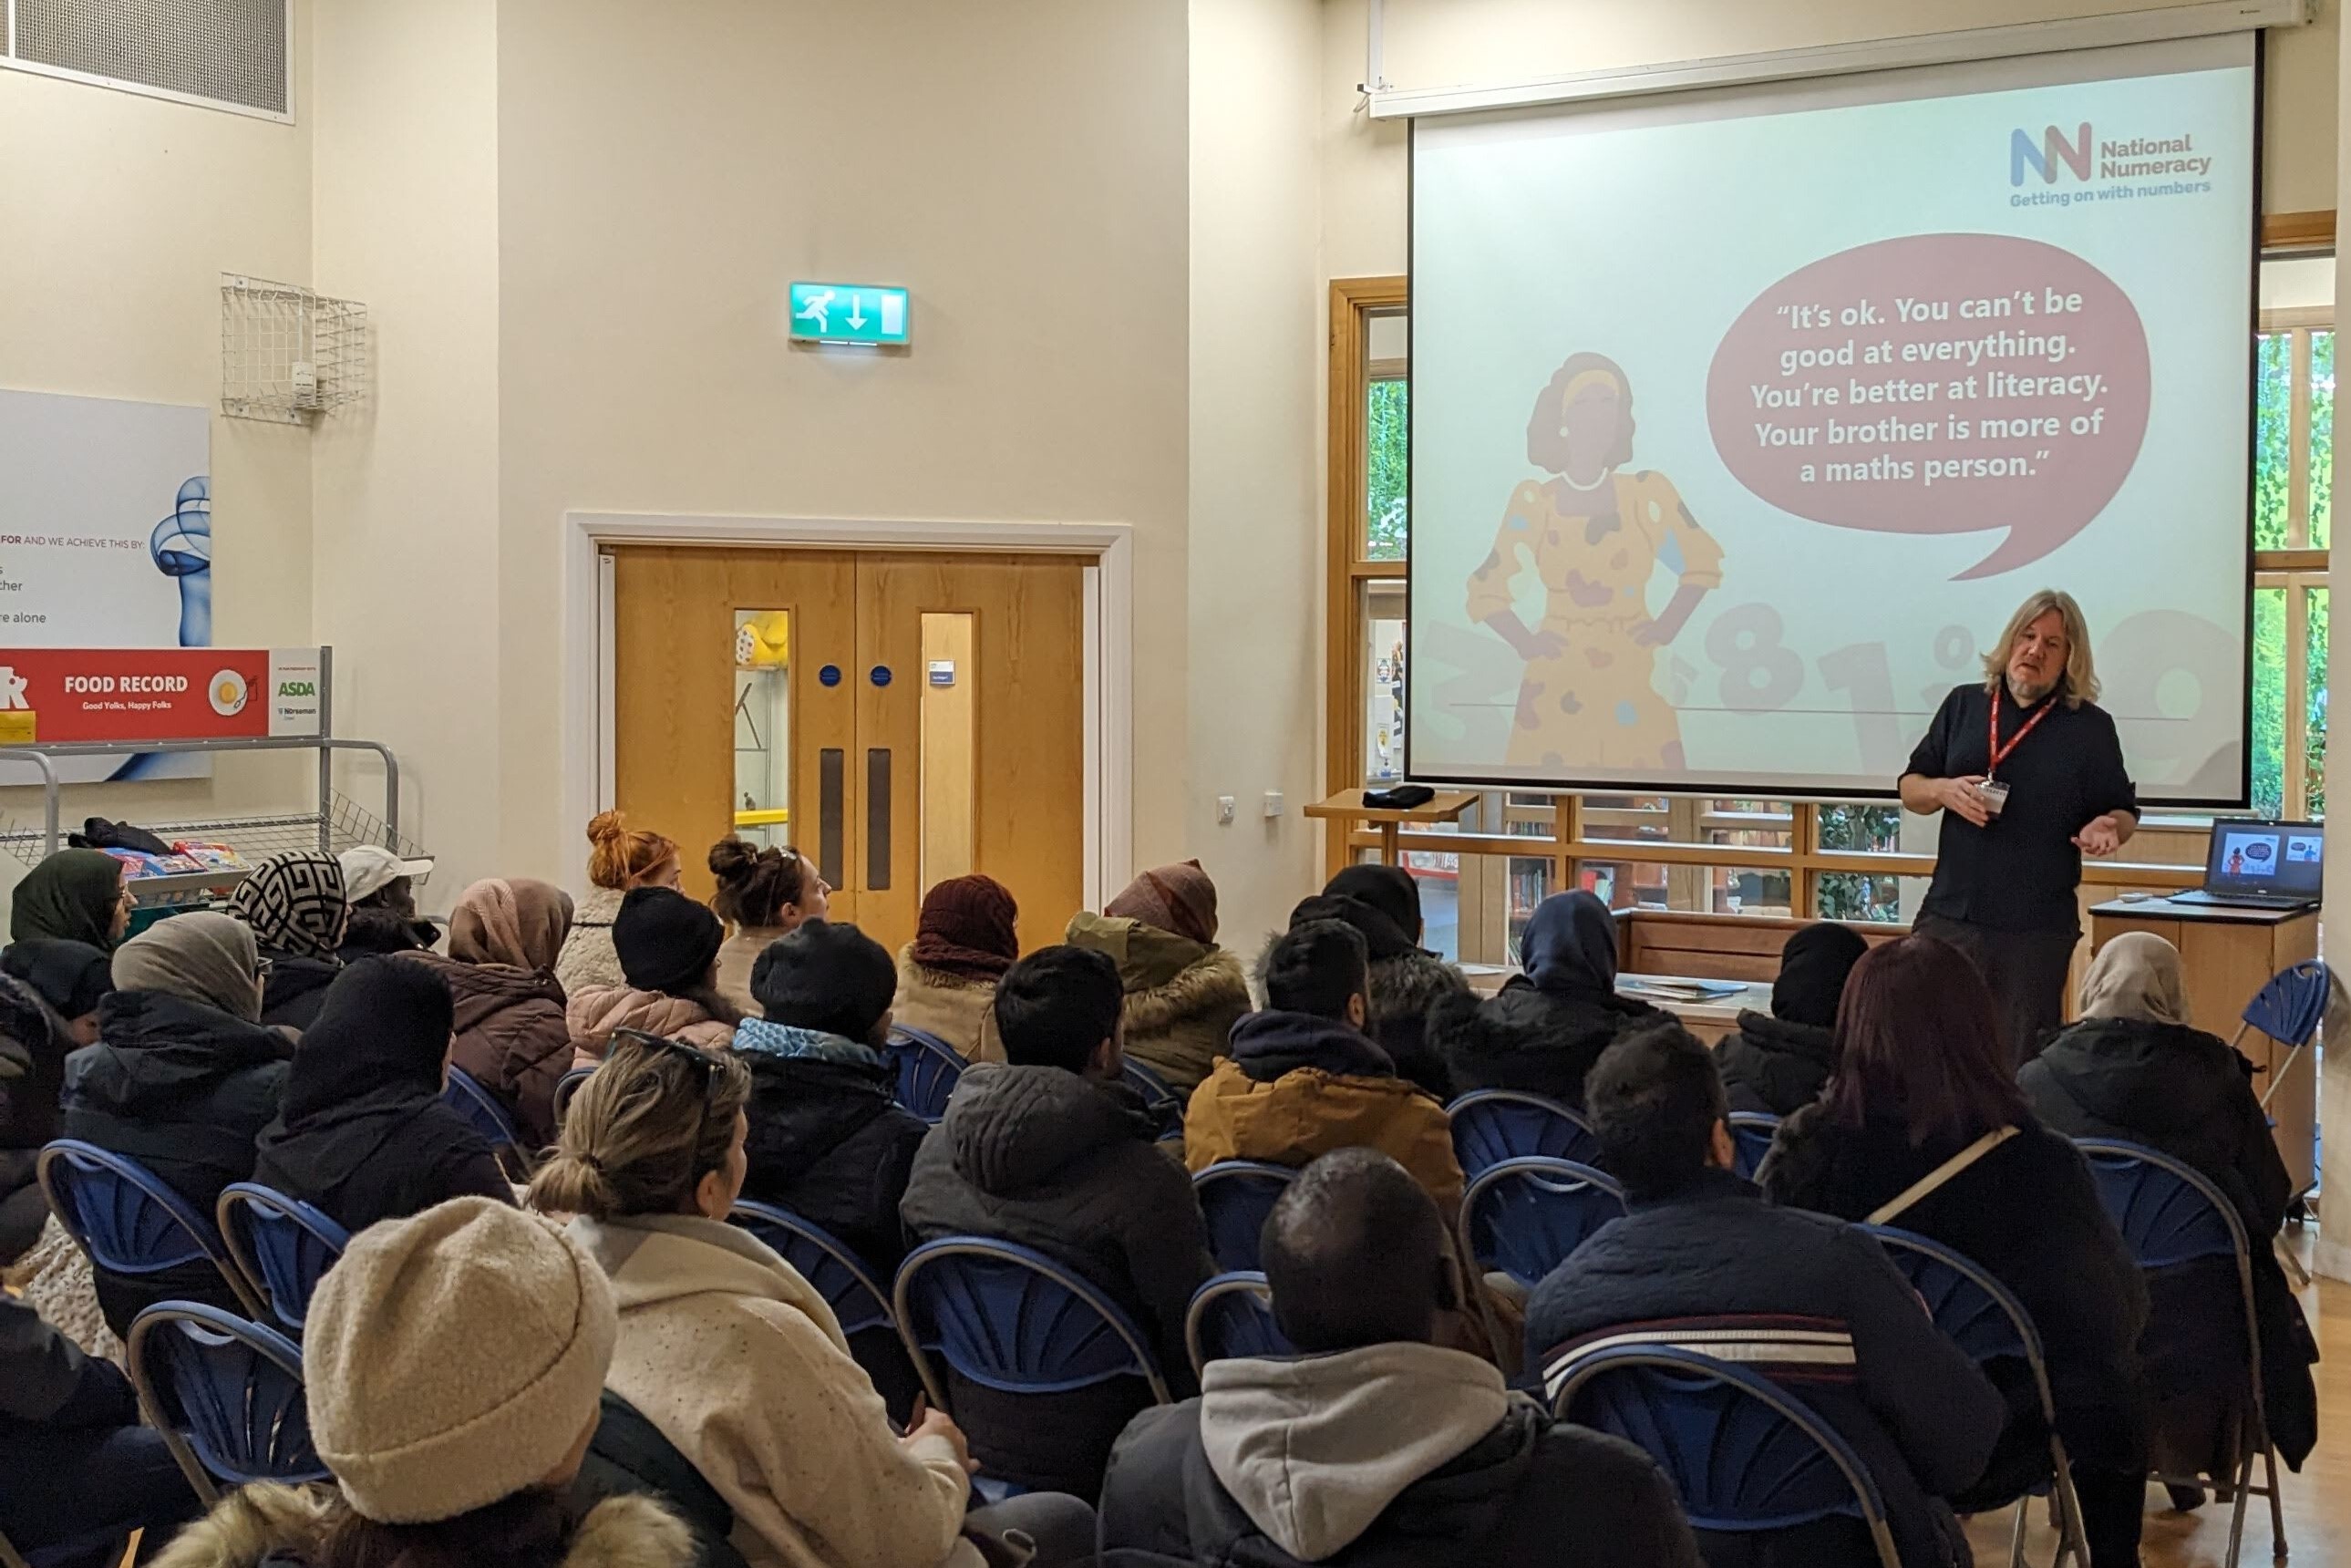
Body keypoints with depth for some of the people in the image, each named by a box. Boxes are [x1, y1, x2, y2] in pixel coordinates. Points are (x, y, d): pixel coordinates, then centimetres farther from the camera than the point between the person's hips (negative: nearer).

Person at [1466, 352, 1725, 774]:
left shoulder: (1648, 493, -1)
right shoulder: (1534, 501, -2)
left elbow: (1703, 563, 12)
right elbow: (1487, 589, 5)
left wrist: (1669, 625, 1)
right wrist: (1524, 643, -5)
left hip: (1636, 677, 1)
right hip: (1559, 682, 0)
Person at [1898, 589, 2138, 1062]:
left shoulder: (2091, 727, 4)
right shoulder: (1963, 705, 10)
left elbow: (2124, 813, 10)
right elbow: (1910, 789, 14)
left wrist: (2107, 827, -14)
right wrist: (1945, 790, -8)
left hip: (2038, 929, -2)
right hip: (1949, 915, 2)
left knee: (2023, 1067, 4)